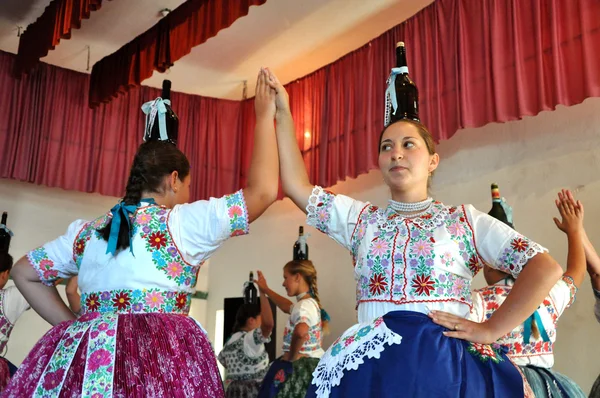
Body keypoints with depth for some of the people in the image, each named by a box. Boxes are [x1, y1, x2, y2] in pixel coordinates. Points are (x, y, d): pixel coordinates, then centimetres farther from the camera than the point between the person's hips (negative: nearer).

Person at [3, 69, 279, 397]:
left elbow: (24, 273, 25)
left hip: (82, 356, 6)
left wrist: (75, 326, 18)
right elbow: (262, 191, -5)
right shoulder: (180, 223, -3)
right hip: (158, 355, -5)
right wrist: (264, 117, 6)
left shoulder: (87, 232, 15)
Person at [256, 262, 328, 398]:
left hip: (302, 367, -9)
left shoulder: (304, 305, -18)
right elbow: (288, 307, 37)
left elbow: (300, 332, -40)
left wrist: (291, 356, -24)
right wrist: (266, 290, 40)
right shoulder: (310, 303, 13)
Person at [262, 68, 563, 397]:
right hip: (370, 365, 2)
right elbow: (297, 186, 9)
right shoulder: (361, 219, 15)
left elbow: (546, 269, -1)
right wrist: (283, 115, 8)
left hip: (444, 365, -2)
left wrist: (490, 330, -9)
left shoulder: (463, 220, 6)